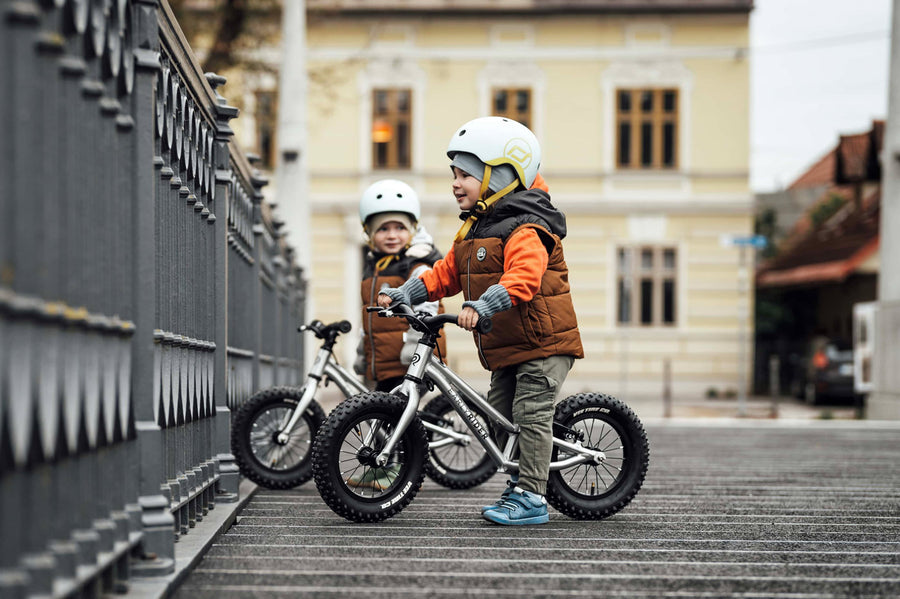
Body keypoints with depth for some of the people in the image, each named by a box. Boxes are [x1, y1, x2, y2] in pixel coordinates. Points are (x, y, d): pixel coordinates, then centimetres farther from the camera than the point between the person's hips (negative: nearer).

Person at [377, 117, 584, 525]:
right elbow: (446, 273, 17)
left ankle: (531, 497, -8)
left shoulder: (524, 231, -19)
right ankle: (519, 483, 22)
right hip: (506, 350, 10)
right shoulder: (473, 231, 12)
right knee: (502, 418, 12)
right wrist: (404, 293, 5)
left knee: (531, 415, -10)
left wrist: (481, 306, -46)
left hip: (543, 342, -10)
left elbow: (522, 279, -34)